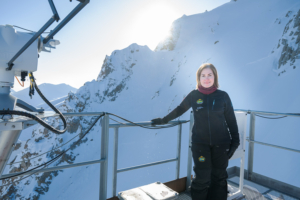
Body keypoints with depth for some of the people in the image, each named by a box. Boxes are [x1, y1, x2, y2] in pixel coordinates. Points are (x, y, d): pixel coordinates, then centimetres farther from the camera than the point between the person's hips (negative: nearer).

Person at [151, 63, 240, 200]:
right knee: (202, 178, 0)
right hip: (200, 143, -1)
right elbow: (180, 109, 8)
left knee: (219, 177, 14)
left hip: (221, 144, 2)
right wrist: (164, 120, 14)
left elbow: (231, 120, 3)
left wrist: (235, 140, 3)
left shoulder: (223, 96, -3)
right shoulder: (194, 95, -5)